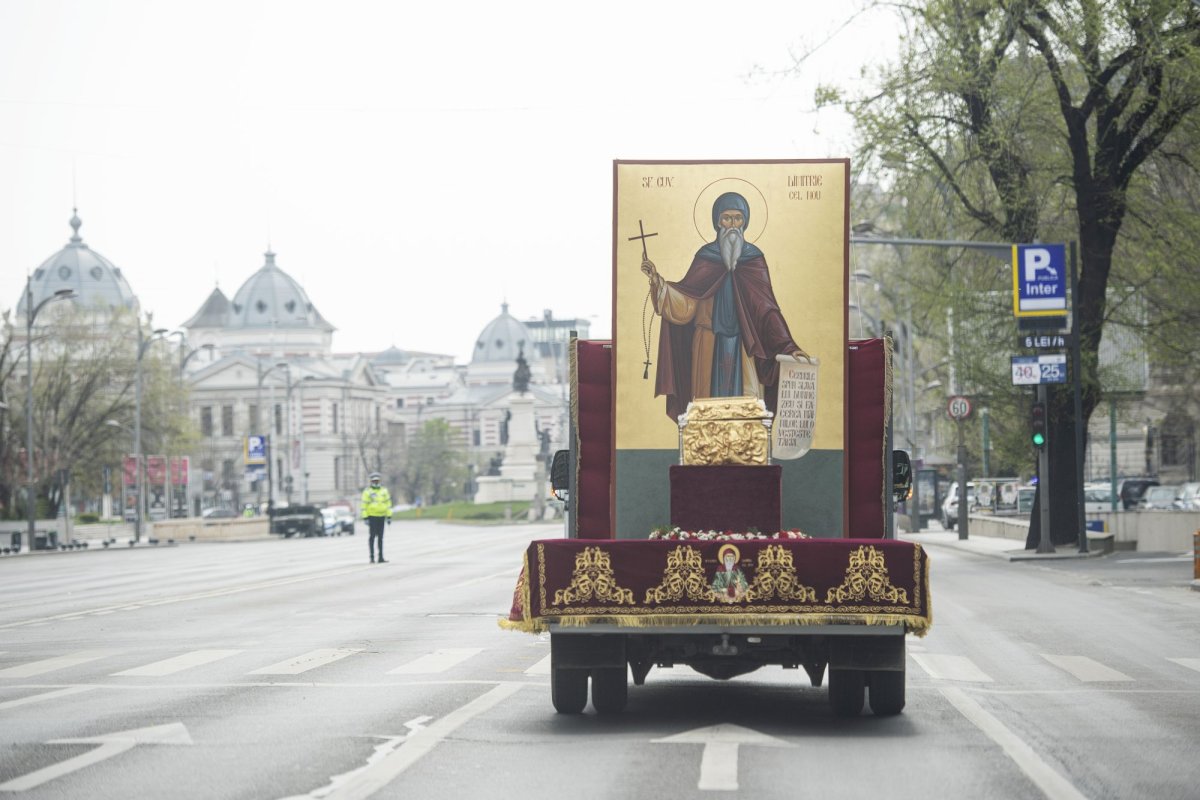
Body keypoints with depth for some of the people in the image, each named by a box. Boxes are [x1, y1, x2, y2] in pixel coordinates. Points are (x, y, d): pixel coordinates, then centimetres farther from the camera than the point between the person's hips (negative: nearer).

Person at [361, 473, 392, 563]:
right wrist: (365, 518, -12)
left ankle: (381, 557, 8)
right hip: (372, 517, -4)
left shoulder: (384, 491, 11)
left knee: (380, 538, 6)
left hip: (381, 517, 4)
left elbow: (388, 504, 13)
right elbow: (364, 505, -5)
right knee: (372, 537, -6)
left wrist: (389, 517, 7)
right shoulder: (367, 492, -2)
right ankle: (372, 557, -3)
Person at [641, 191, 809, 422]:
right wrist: (658, 281, -16)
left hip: (744, 347, 0)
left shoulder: (754, 258, 4)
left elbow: (767, 307, -1)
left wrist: (787, 346, -11)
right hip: (710, 347, 0)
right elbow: (685, 301, -1)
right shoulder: (705, 257, 4)